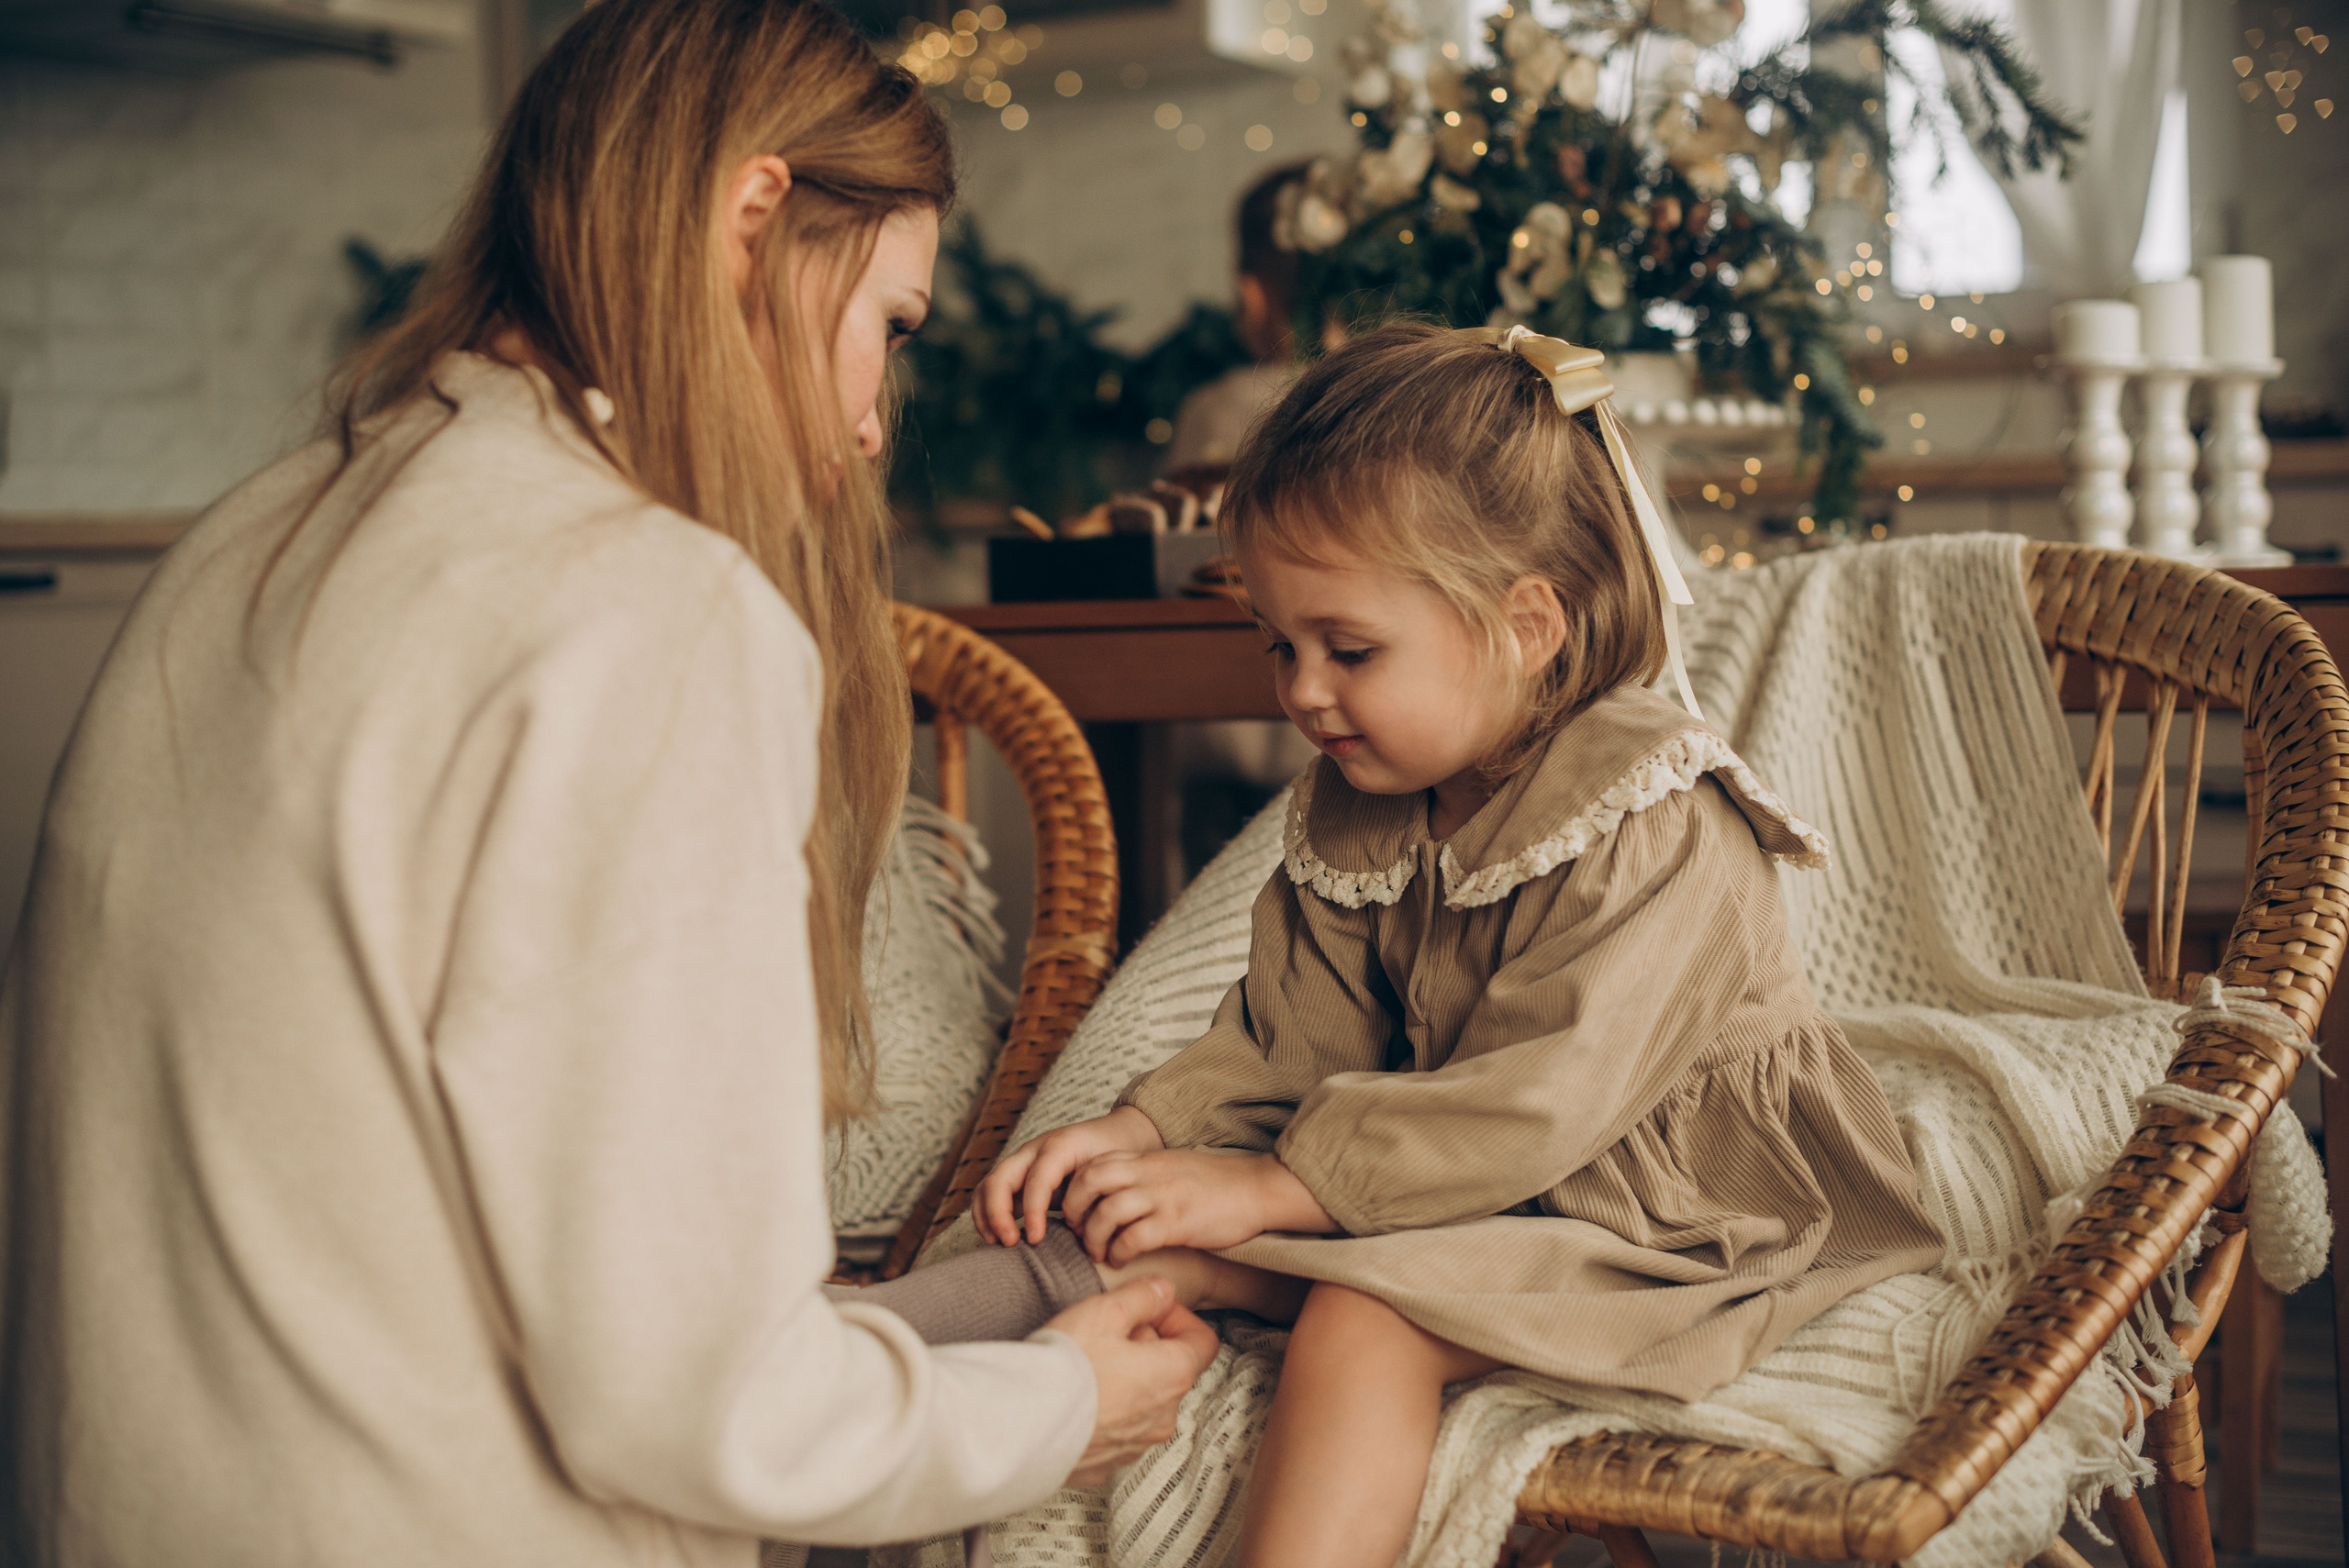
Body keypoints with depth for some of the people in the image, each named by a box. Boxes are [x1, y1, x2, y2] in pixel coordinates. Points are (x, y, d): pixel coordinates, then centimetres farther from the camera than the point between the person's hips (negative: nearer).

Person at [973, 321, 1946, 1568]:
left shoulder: (1654, 829, -22)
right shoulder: (1350, 812, 3)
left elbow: (1534, 1105, -28)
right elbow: (1287, 1039, 5)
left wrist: (1261, 1191, -30)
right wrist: (1144, 1129, -16)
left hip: (1654, 1213, -8)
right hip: (1455, 1177, 8)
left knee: (1366, 1321, -31)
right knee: (1142, 1245, -8)